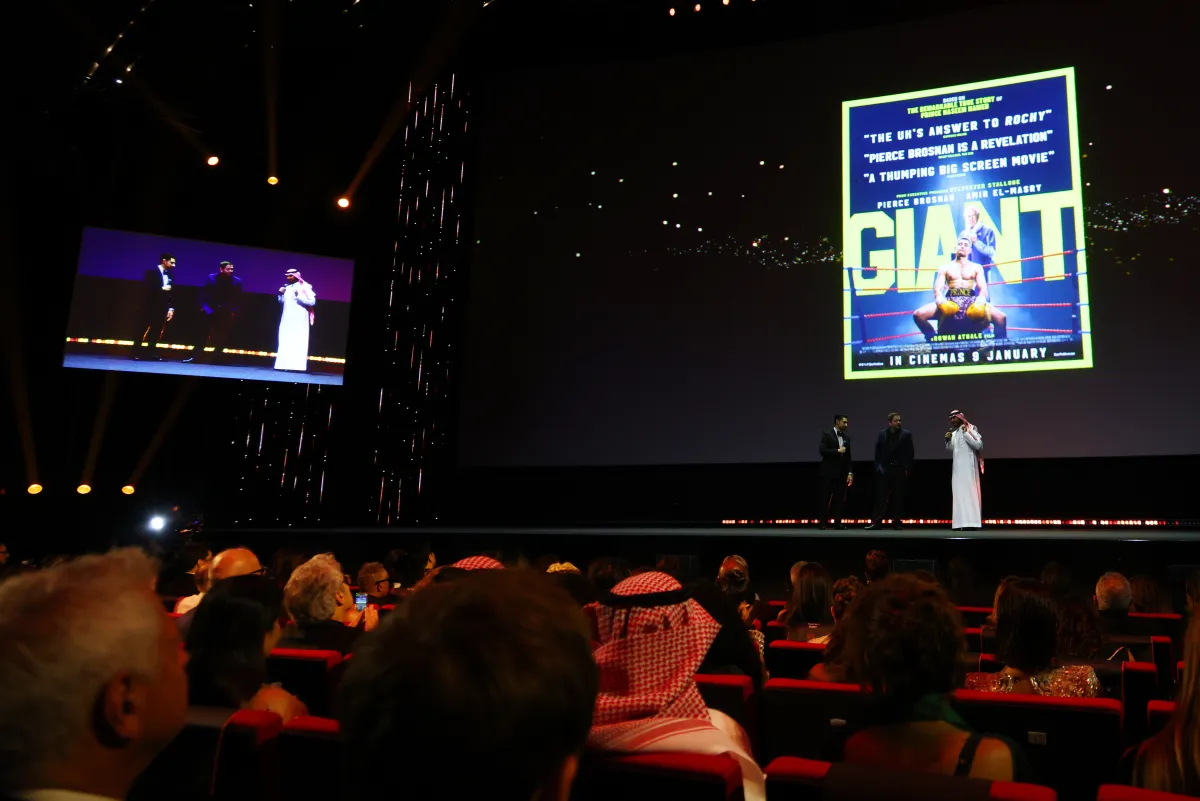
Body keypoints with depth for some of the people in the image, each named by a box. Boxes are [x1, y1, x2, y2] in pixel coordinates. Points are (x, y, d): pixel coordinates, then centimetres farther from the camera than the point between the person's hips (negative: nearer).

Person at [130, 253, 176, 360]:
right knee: (141, 331, 0)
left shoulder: (169, 276, 11)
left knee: (156, 331, 5)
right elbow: (145, 288, -13)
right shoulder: (151, 272, -3)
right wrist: (161, 289, -16)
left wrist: (171, 308, 2)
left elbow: (170, 294, 10)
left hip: (161, 308, 5)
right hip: (148, 307, -5)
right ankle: (135, 353, 6)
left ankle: (151, 353, 11)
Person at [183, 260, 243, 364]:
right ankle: (196, 356, 4)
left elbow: (238, 299, -4)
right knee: (203, 333, 1)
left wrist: (234, 312, -11)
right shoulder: (211, 278, -1)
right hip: (210, 311, 1)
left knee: (222, 336, 3)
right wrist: (203, 307, -5)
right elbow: (203, 294, 3)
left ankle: (216, 357, 11)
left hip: (227, 313, -1)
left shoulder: (237, 281, -5)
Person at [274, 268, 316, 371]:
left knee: (298, 343, -11)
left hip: (299, 320, -7)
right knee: (285, 342, 2)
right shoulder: (287, 287, 16)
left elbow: (312, 302, -13)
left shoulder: (304, 287, -5)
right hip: (287, 319, 7)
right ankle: (284, 365, 3)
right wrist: (281, 295, 5)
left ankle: (297, 366, -14)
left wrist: (299, 296, -21)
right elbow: (282, 303, 23)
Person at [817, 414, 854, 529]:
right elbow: (822, 450, -13)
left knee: (840, 499, 4)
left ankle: (838, 522, 8)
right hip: (828, 472, -5)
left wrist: (850, 472, 5)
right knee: (824, 498, -3)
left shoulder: (847, 437, 13)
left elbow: (848, 456, 13)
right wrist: (837, 451, -12)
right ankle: (822, 522, 2)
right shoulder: (826, 434, -1)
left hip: (842, 473, 5)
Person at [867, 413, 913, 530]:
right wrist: (878, 466, -2)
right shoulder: (882, 434, 8)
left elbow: (910, 454, 0)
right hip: (884, 470, 1)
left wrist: (907, 469, -7)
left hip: (900, 471, -1)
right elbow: (877, 452, 8)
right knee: (881, 497, -3)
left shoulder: (906, 435, 2)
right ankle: (877, 522, -3)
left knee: (898, 498, 3)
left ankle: (896, 522, 10)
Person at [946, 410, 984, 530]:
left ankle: (972, 522, -14)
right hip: (957, 467, 7)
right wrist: (948, 440, 2)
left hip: (968, 466, -7)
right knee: (959, 493, 3)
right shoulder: (953, 433, 16)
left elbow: (979, 445, -16)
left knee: (969, 492, -11)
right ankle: (960, 522, 3)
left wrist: (966, 433, -17)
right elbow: (950, 450, 20)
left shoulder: (970, 429, -5)